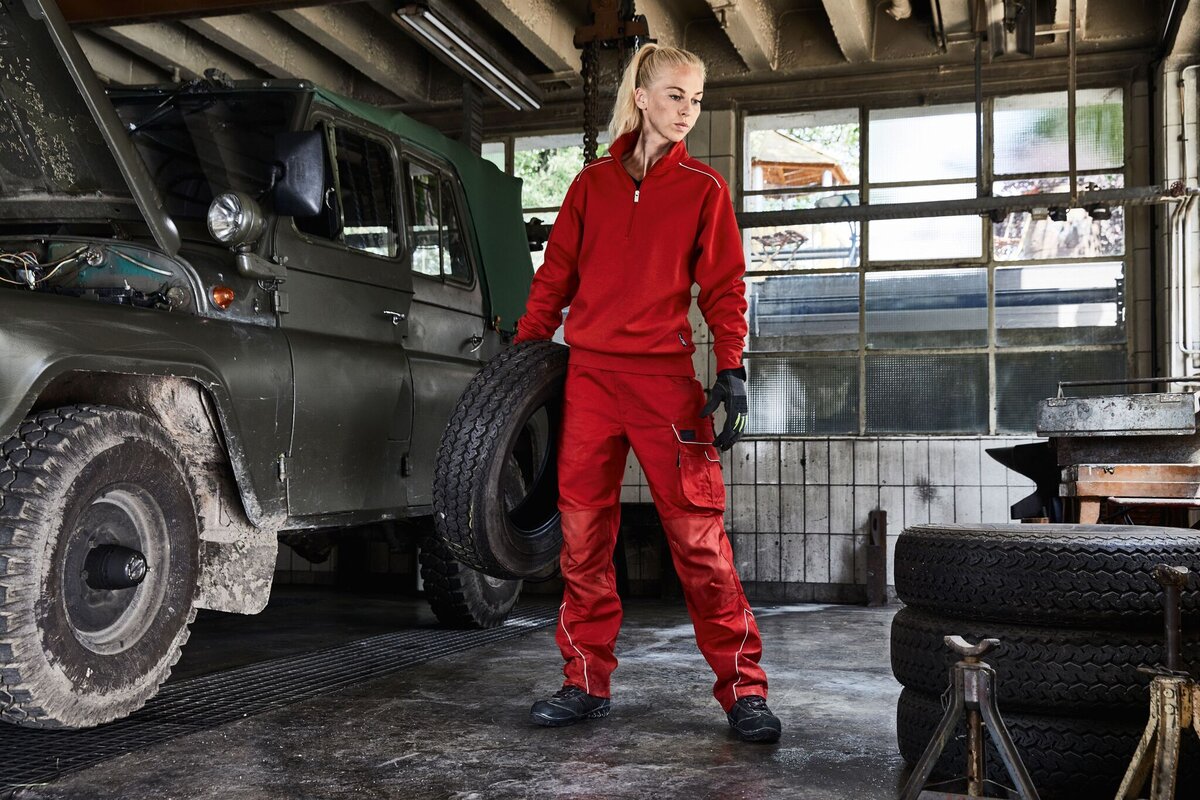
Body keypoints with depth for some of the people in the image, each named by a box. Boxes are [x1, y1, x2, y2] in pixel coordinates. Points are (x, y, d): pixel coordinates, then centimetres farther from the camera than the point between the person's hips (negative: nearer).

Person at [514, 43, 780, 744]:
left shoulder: (703, 189, 9)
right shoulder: (592, 184, 15)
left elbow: (724, 289, 4)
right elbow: (555, 276, 16)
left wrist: (732, 371, -8)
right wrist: (523, 349, 9)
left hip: (665, 377, -2)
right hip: (590, 376, 3)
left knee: (699, 534, -6)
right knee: (584, 534, 3)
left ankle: (743, 689, 3)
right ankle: (588, 683, 14)